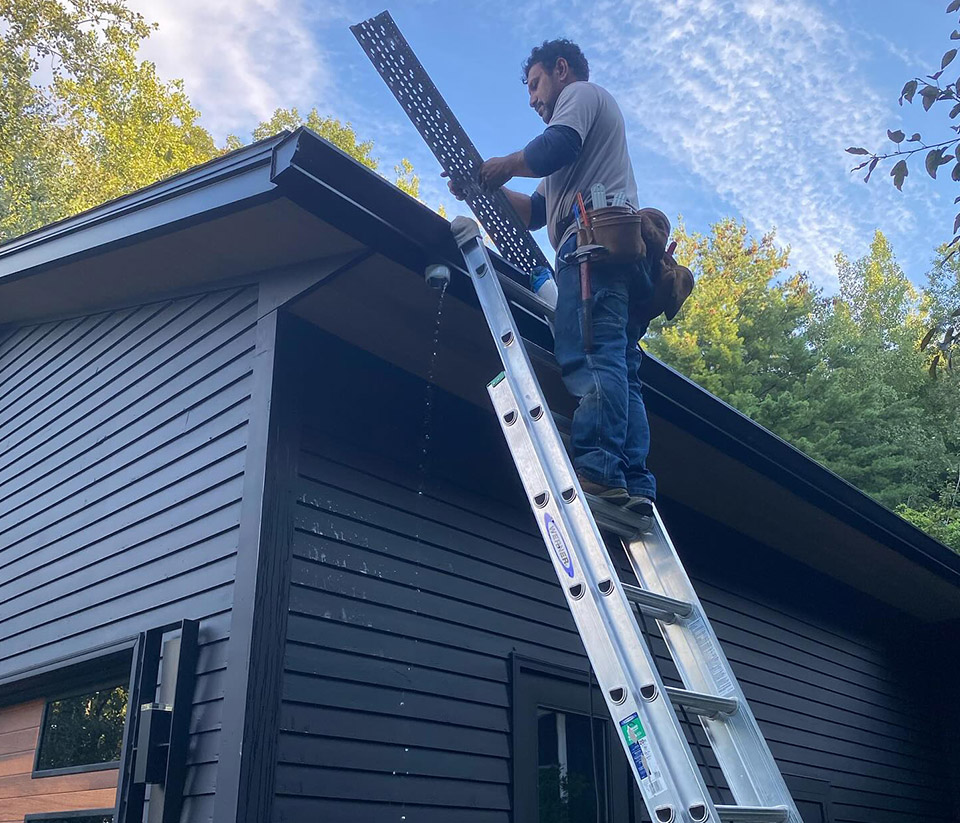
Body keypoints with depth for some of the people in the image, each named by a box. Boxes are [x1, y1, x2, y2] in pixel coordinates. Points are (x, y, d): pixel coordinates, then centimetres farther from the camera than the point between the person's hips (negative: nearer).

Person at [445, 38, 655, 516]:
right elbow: (536, 212, 34)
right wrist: (488, 187, 24)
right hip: (624, 252, 9)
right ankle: (636, 486, -13)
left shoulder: (581, 93, 15)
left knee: (588, 356, -22)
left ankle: (597, 468, -33)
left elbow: (555, 147, -9)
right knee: (619, 369, -4)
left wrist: (506, 165, 8)